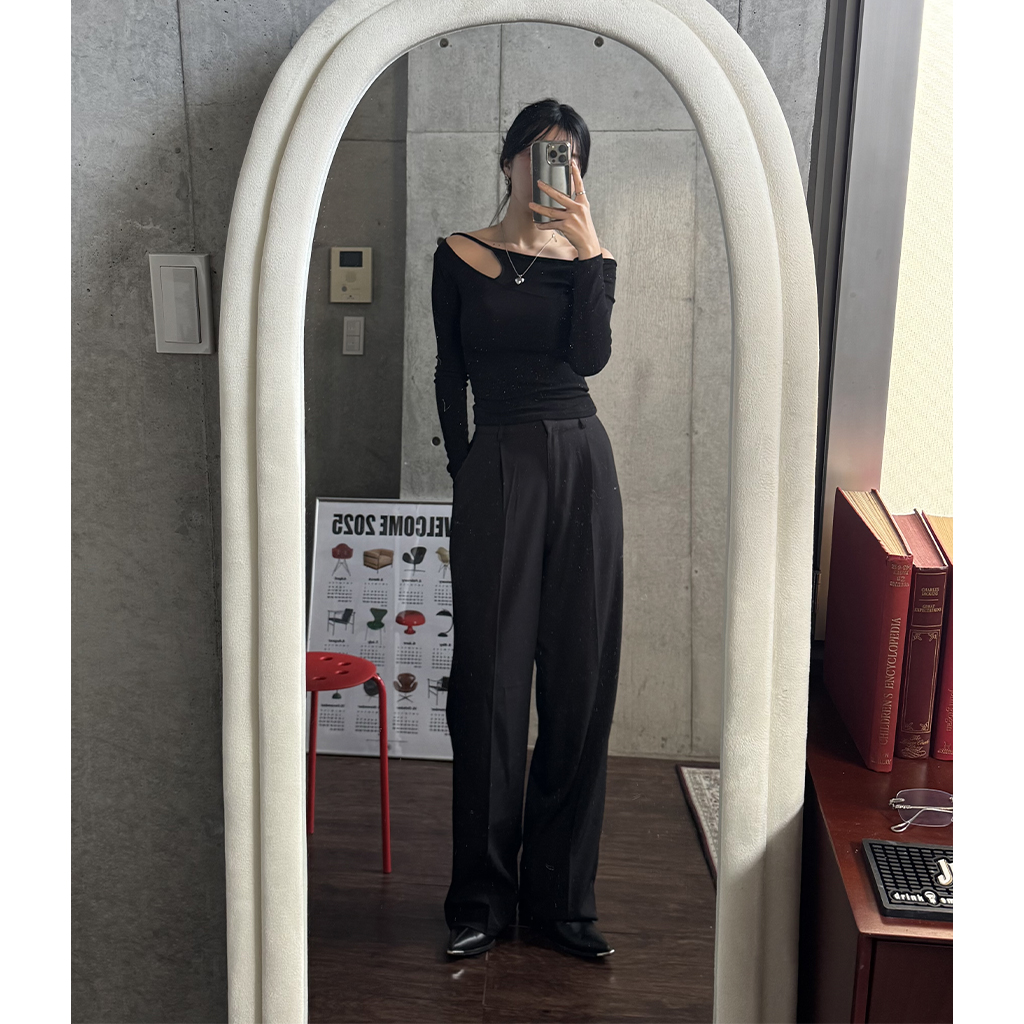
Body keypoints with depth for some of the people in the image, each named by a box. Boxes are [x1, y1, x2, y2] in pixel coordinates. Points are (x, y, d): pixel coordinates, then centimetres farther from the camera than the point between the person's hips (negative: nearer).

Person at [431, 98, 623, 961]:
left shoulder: (582, 257, 11)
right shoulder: (460, 256, 6)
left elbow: (591, 355, -7)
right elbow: (450, 375, 6)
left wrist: (589, 246, -9)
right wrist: (466, 471, 1)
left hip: (583, 463, 3)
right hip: (498, 464, -2)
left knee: (580, 678, 3)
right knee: (492, 679, -1)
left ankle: (562, 896, 16)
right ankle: (482, 898, 13)